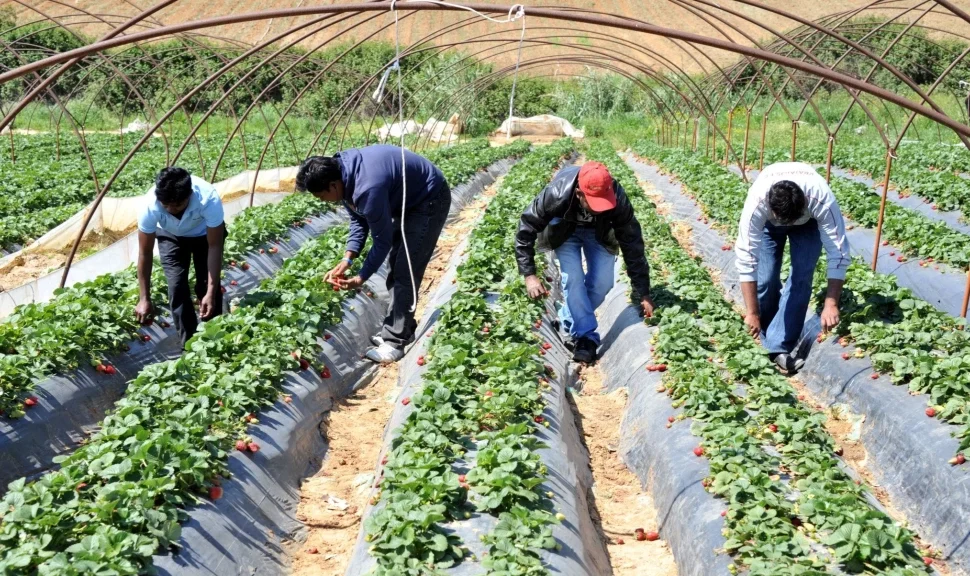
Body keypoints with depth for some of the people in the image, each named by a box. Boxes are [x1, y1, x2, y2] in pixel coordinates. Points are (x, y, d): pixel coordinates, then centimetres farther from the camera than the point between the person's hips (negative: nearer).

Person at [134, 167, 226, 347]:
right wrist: (144, 298, -23)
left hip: (205, 233, -1)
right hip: (170, 235, 1)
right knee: (177, 286, -12)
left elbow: (215, 247, -31)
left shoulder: (209, 200, -42)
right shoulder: (150, 206, -37)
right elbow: (145, 253, -24)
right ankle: (189, 343, 2)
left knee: (208, 286, -10)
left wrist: (211, 292, -34)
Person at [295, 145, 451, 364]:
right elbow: (358, 220, 3)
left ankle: (394, 342, -6)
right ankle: (402, 329, 24)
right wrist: (347, 259, -8)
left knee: (405, 272, -11)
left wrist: (361, 278, -13)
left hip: (429, 200, -10)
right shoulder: (342, 169, -8)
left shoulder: (367, 188, -36)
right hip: (408, 199, 10)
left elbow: (382, 240, -23)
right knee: (397, 267, 13)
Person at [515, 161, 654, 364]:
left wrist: (644, 293, -21)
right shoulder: (557, 194, -41)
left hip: (599, 232, 2)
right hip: (565, 231, -2)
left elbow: (632, 243, -26)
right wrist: (529, 274, -29)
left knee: (602, 282, -9)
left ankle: (569, 323, 14)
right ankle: (585, 337, -10)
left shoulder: (617, 198, -37)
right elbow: (526, 229, -26)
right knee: (573, 279, -20)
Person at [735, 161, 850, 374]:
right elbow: (746, 258, -38)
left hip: (808, 221, 0)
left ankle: (779, 347, -15)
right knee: (765, 279, -13)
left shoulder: (822, 201, -42)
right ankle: (767, 341, 9)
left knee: (801, 277, -18)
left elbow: (838, 253, -34)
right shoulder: (756, 204, -42)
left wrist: (831, 304, -37)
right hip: (768, 222, 0)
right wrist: (752, 312, -37)